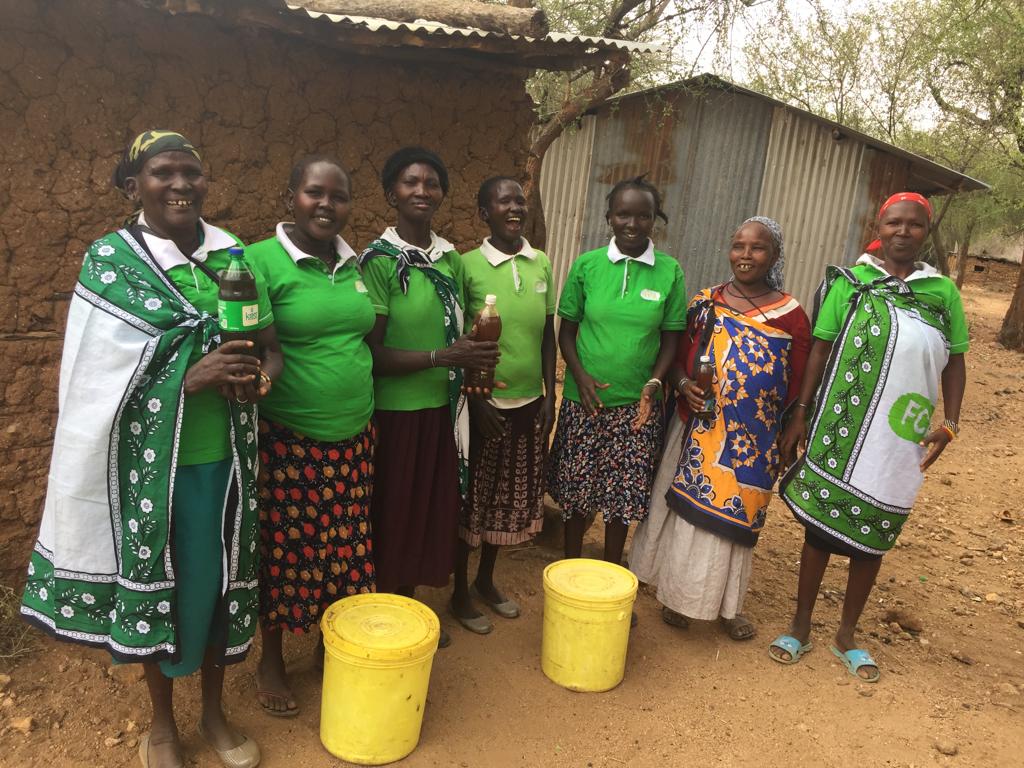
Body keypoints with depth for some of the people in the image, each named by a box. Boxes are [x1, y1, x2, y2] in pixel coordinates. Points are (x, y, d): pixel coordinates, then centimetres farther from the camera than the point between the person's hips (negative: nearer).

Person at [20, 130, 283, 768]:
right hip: (152, 462, -3)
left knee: (221, 577, 14)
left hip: (225, 457, 3)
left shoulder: (231, 254, 4)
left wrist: (260, 376, -16)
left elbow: (271, 346, 7)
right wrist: (191, 378, -22)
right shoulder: (110, 261, -6)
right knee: (157, 582, 11)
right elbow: (98, 381, -9)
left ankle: (214, 710, 37)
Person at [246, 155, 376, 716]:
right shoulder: (262, 260, -10)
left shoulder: (355, 265, 9)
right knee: (283, 550, 9)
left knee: (343, 547, 14)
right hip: (287, 440, -5)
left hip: (351, 440, 5)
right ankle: (270, 660, 32)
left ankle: (330, 644, 37)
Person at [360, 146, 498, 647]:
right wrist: (442, 357, -21)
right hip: (395, 412, -6)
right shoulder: (378, 261, -12)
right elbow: (372, 353, -17)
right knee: (393, 517, 8)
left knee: (431, 512, 16)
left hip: (442, 408, 6)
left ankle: (408, 609, 37)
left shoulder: (450, 259, 7)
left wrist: (475, 352, 1)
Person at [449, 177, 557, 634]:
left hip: (529, 404, 5)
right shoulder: (468, 265, -10)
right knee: (471, 498, 8)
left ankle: (486, 581, 37)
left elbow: (548, 335, 9)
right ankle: (460, 592, 27)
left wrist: (550, 395, 5)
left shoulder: (542, 264, 4)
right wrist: (476, 401, -12)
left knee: (510, 498, 16)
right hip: (485, 404, -5)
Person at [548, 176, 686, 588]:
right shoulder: (587, 265, -2)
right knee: (576, 493, 9)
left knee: (624, 496, 8)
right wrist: (580, 377, -11)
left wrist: (653, 384, -11)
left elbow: (671, 337, 4)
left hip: (636, 406, 0)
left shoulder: (669, 272, -1)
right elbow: (567, 329, 3)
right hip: (584, 401, 0)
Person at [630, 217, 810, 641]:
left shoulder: (791, 316, -4)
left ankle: (727, 602, 30)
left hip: (753, 442, -1)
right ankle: (678, 594, 30)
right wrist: (682, 384, -14)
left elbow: (797, 391, -1)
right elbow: (677, 358, 7)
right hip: (697, 432, 2)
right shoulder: (705, 303, 2)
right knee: (686, 510, 10)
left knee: (733, 517, 9)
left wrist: (787, 447, -2)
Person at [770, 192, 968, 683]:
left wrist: (949, 423, 1)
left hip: (902, 442, 2)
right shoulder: (850, 281, -2)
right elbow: (820, 351, -1)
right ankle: (800, 628, 26)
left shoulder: (943, 291, 5)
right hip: (840, 430, -2)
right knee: (820, 526, 8)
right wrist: (800, 415, -4)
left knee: (872, 537, 12)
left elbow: (954, 363, 11)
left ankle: (847, 636, 30)